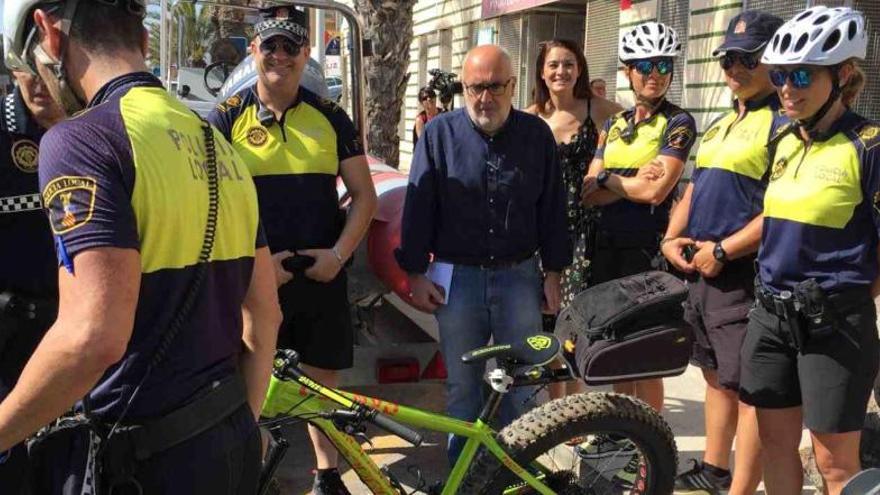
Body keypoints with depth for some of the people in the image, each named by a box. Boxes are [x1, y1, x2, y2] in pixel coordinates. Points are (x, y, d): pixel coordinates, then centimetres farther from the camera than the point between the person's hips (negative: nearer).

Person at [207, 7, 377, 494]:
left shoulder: (330, 117, 6)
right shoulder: (227, 117, 0)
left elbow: (363, 195, 7)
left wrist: (338, 253, -6)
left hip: (322, 276, 2)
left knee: (322, 381, 14)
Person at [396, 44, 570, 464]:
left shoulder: (537, 135, 2)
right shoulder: (439, 133, -1)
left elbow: (552, 209, 6)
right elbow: (418, 206, -1)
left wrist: (553, 273, 5)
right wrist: (415, 274, -3)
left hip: (519, 276, 1)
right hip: (457, 278, -1)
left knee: (519, 386, 9)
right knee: (462, 388, 10)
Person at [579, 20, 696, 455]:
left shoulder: (677, 123, -7)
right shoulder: (614, 125, 12)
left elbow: (656, 191, -19)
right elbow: (589, 193, 3)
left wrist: (608, 178, -5)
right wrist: (632, 181, -13)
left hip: (646, 250, -6)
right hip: (607, 245, 6)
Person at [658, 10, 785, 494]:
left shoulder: (785, 123, -11)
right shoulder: (721, 124, 18)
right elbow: (694, 189, 21)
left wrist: (723, 250, -18)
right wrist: (672, 239, 5)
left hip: (744, 274, -9)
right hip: (700, 270, 9)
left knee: (748, 386, -4)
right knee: (716, 375, 19)